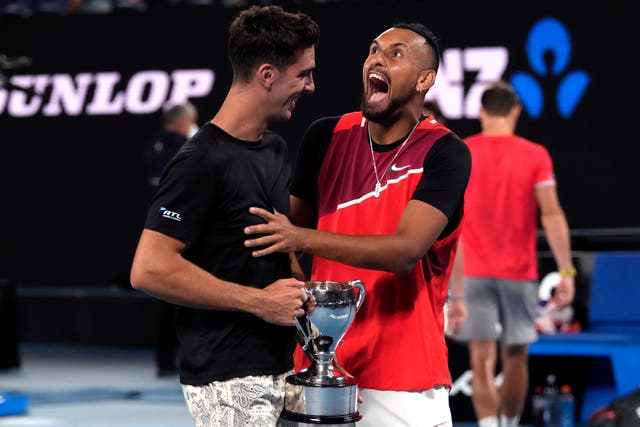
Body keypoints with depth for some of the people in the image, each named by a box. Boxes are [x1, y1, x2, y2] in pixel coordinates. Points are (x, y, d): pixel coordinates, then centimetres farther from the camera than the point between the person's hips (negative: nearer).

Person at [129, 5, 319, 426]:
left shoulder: (276, 150, 13)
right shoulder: (202, 162, -15)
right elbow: (150, 270, -20)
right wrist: (258, 301, -16)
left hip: (280, 367, 8)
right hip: (229, 380, -8)